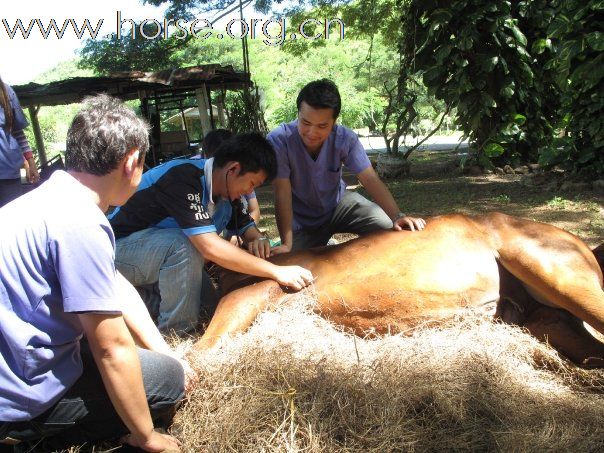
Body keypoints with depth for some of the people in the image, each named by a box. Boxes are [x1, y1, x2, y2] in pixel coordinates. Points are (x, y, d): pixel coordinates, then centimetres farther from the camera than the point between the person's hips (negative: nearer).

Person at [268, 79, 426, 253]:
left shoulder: (345, 139, -21)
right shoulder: (279, 141, -29)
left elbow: (371, 180, -22)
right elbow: (282, 194, -30)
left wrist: (397, 216, -36)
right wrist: (287, 244, -36)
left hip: (339, 202, 2)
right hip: (302, 221, -1)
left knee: (388, 226, -15)